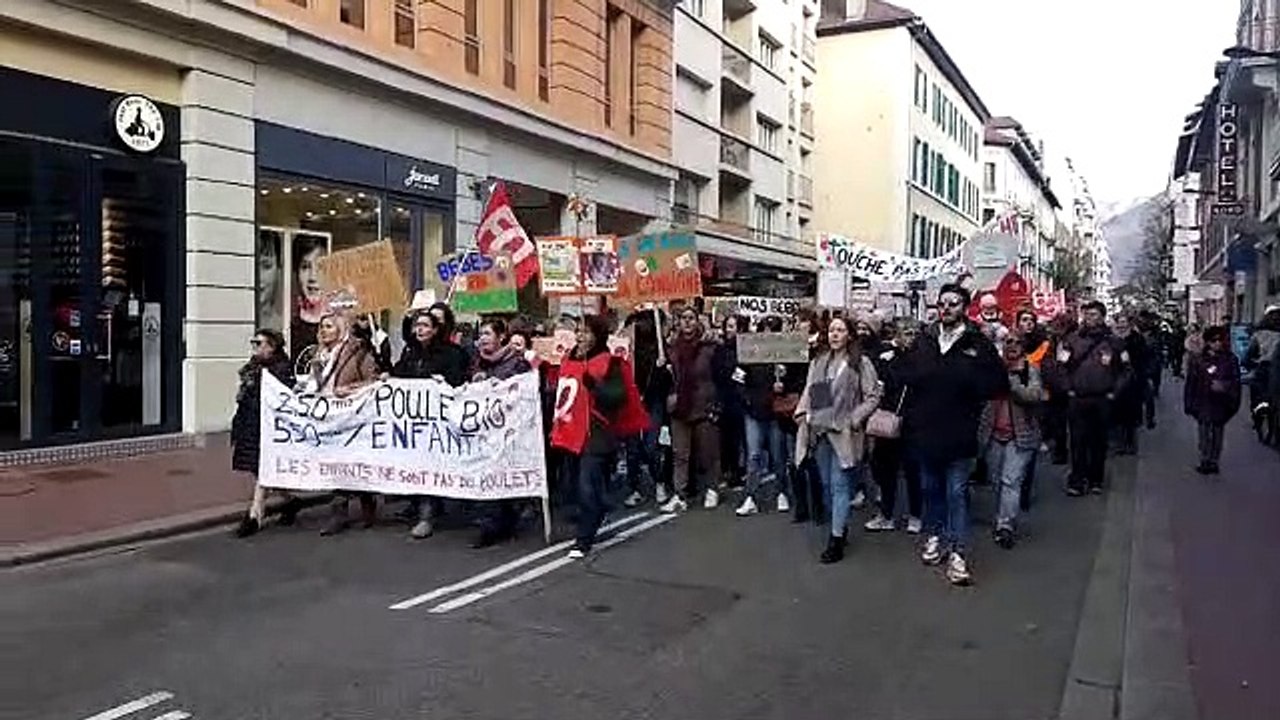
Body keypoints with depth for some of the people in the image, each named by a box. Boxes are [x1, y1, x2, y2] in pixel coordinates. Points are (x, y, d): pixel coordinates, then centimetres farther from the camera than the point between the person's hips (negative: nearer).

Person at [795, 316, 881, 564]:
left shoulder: (861, 363, -4)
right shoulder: (818, 362, 12)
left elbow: (873, 397, -5)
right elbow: (808, 392, 15)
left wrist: (854, 419, -13)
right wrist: (803, 413, 0)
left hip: (844, 433, -5)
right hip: (819, 431, 6)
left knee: (839, 486, -5)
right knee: (827, 485, 13)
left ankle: (836, 540, -1)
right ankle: (840, 526, 30)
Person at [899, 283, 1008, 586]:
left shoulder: (978, 344, -5)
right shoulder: (923, 342, 5)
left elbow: (997, 384, -9)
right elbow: (904, 376, 7)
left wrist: (965, 381, -17)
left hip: (959, 435, -4)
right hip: (925, 432, 4)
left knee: (957, 493, 1)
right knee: (931, 489, 17)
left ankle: (957, 552, 8)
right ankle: (935, 536, 33)